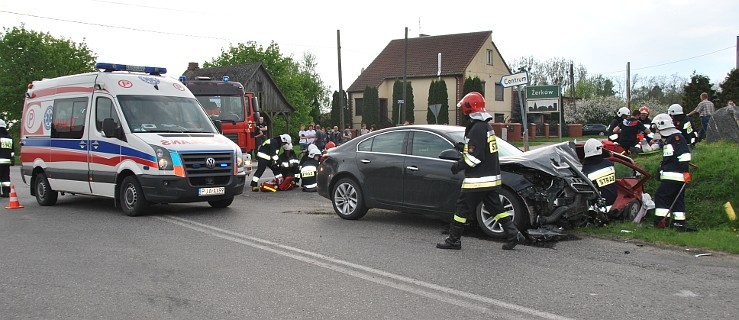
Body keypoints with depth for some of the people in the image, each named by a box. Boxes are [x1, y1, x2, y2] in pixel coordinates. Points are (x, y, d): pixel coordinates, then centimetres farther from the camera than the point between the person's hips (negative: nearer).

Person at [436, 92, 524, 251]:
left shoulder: (477, 129, -17)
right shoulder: (487, 126, 14)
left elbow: (475, 157, -21)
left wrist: (458, 166, -10)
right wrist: (465, 149, 20)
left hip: (477, 179, -10)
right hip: (492, 178, 10)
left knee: (463, 208, 0)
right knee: (496, 207, 14)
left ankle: (454, 240, 7)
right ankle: (513, 234, 12)